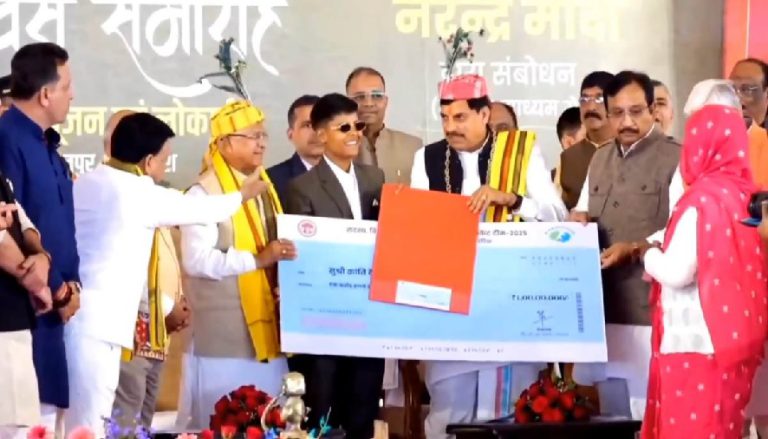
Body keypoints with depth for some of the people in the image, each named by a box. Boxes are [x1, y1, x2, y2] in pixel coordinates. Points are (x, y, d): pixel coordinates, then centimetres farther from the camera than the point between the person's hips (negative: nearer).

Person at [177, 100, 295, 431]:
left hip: (264, 329, 7)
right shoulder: (204, 193, -9)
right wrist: (258, 259, -25)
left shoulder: (263, 188, 14)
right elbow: (196, 260, -20)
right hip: (223, 334, -7)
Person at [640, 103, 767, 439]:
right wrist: (663, 258, 15)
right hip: (733, 332, 8)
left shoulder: (702, 198, -16)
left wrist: (651, 257, 2)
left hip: (699, 338, -8)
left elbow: (677, 272, -18)